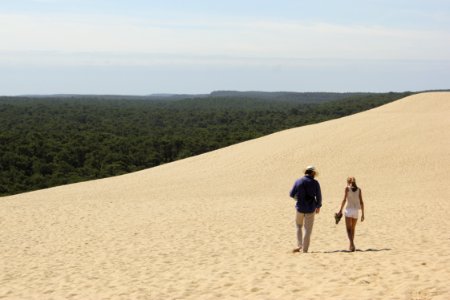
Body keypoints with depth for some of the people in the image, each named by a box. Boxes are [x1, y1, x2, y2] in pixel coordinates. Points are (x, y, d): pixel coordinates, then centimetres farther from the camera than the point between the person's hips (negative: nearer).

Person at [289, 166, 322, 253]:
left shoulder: (298, 182, -5)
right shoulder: (315, 183, -8)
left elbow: (291, 194, 2)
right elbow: (319, 196, -2)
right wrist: (318, 206, 15)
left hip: (300, 208, 1)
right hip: (311, 209, -1)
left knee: (299, 226, 22)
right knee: (308, 229, 7)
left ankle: (299, 245, 11)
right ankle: (304, 249, 7)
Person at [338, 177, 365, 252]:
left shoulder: (347, 188, -1)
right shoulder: (358, 189, 7)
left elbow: (344, 200, -9)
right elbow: (361, 202, 4)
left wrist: (340, 210, -6)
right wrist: (362, 214, 6)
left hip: (349, 210, -4)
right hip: (356, 210, 4)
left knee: (348, 229, -5)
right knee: (353, 229, 18)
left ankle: (352, 243, -26)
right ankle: (351, 245, 24)